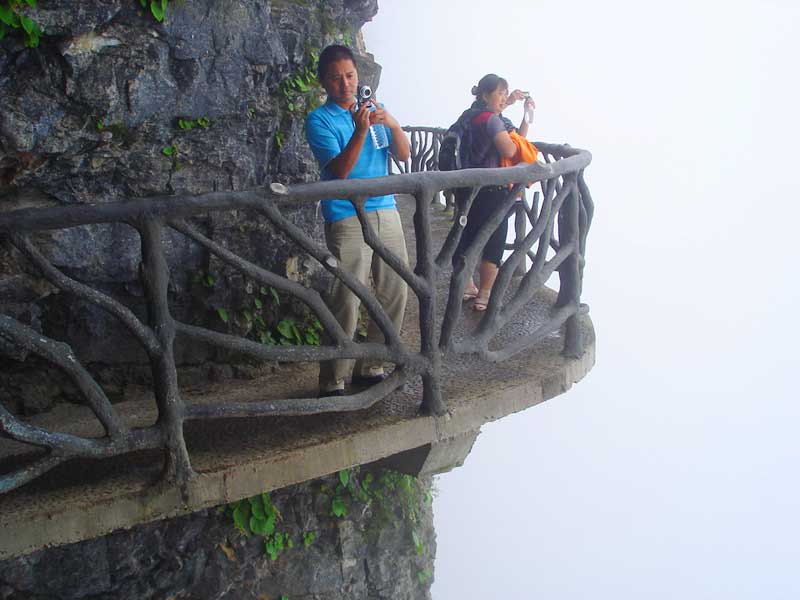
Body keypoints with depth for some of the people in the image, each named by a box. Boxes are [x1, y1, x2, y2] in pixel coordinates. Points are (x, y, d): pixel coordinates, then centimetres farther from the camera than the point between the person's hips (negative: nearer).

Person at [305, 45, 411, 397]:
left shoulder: (372, 109, 15)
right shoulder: (319, 120, -2)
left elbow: (403, 155, 7)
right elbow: (339, 170, -13)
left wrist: (393, 124, -11)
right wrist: (360, 132, -26)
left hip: (386, 212, 6)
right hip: (347, 218, -6)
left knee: (395, 293, 8)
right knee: (346, 302, -9)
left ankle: (370, 367, 22)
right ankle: (332, 382, 2)